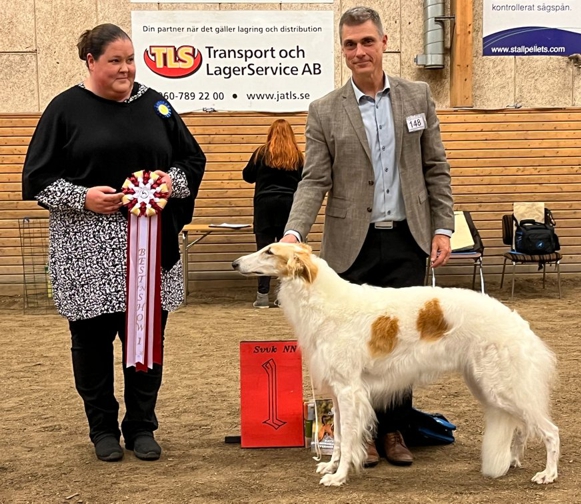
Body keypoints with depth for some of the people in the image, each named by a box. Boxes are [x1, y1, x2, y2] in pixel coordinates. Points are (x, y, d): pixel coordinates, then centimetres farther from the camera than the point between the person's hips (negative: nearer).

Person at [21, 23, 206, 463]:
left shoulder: (155, 105, 10)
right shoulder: (66, 109, 1)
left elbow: (193, 159, 15)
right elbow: (38, 178, 0)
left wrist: (172, 181, -5)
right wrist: (82, 198, -14)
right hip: (88, 248, -2)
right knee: (93, 337, 4)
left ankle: (142, 426, 20)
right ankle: (103, 428, 21)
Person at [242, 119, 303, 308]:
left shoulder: (262, 153, -2)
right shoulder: (297, 156, 1)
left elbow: (247, 176, 5)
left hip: (265, 202, -2)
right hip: (289, 204, 2)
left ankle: (263, 295, -4)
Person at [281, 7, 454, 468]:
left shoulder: (418, 97, 6)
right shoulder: (325, 111, 1)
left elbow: (436, 170, 8)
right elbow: (314, 181, -3)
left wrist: (443, 227, 1)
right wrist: (293, 232, -17)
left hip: (407, 240, 1)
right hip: (353, 244, -1)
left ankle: (394, 429, 19)